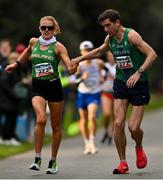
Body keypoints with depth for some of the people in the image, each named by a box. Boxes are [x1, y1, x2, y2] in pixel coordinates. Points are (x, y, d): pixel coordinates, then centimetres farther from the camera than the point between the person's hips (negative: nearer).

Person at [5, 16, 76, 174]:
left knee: (56, 126, 8)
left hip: (54, 86, -1)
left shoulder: (58, 46, -6)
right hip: (37, 87, 1)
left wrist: (72, 69, -36)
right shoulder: (33, 42, 4)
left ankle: (53, 161, 23)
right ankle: (37, 158, -17)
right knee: (41, 119, -24)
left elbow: (69, 66, -14)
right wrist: (17, 63, 29)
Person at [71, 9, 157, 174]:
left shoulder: (131, 35, -17)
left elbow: (152, 54, -22)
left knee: (133, 128, -7)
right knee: (118, 123, -8)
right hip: (121, 83, 5)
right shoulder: (109, 39, 4)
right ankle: (123, 162, 3)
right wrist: (80, 59, 24)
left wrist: (138, 73, -29)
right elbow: (100, 51, 28)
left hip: (139, 85, -5)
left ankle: (139, 148, 27)